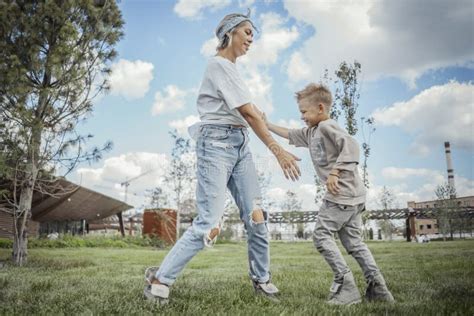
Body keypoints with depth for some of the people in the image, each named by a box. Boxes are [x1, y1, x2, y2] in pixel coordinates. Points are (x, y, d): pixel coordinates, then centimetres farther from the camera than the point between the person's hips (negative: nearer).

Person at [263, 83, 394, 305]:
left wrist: (334, 172, -27)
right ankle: (377, 288, 10)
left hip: (342, 191, -10)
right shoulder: (310, 133, 19)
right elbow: (289, 135, 32)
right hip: (352, 195, 10)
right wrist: (267, 125, 31)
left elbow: (351, 145, -22)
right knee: (352, 240, 11)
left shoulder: (327, 126, -8)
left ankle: (346, 286, -7)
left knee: (321, 235, -6)